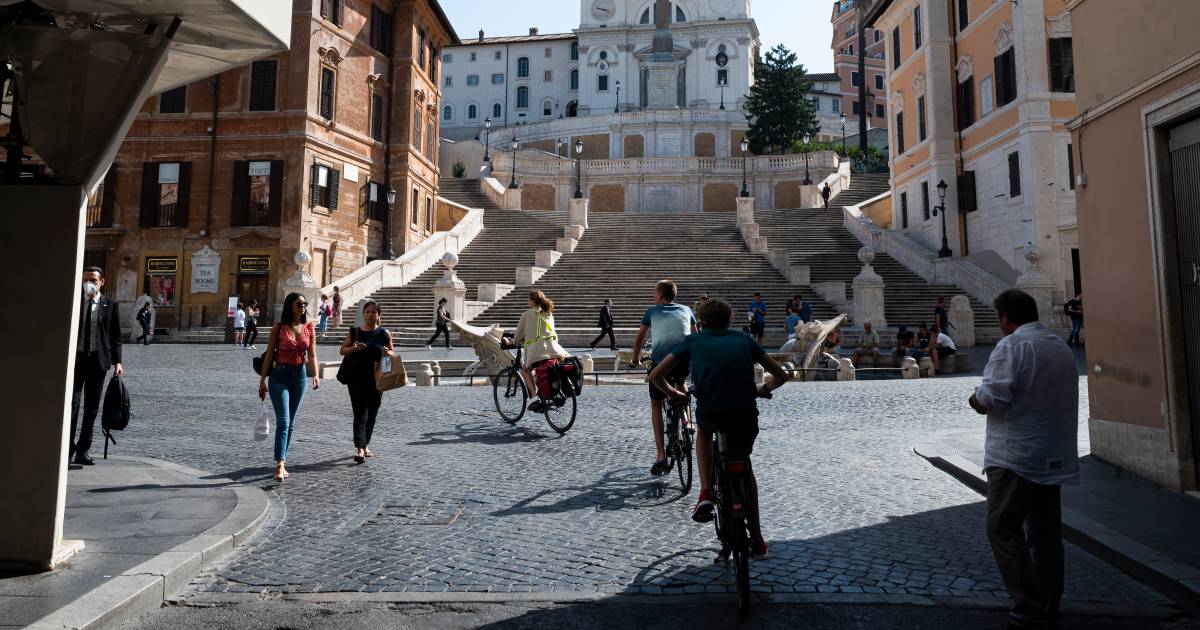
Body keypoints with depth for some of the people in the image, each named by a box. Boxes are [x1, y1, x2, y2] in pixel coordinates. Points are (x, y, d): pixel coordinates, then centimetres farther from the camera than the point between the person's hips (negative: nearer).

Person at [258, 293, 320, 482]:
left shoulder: (309, 327, 5)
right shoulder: (279, 328, -4)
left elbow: (312, 354, 2)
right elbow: (269, 355, -2)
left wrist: (315, 375, -14)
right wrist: (262, 380, -3)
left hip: (300, 376, 4)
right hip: (279, 376, -4)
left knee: (290, 423, 11)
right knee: (283, 421, -13)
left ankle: (282, 461, 22)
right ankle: (280, 465, -16)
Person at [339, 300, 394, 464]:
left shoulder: (384, 333, 4)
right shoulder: (354, 332, 3)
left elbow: (393, 352, 10)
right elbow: (342, 350, 7)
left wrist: (387, 352, -14)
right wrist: (354, 348, -13)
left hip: (376, 380, 2)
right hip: (357, 379, -2)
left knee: (372, 414, 12)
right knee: (360, 413, -8)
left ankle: (365, 445, 28)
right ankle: (359, 449, -13)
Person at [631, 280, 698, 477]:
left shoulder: (652, 311, 14)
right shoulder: (686, 310, 18)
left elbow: (639, 339, 20)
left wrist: (635, 359, 35)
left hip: (661, 363, -2)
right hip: (684, 362, 2)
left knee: (656, 406, 13)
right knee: (680, 385, 37)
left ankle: (661, 456, 5)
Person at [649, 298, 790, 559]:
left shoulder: (693, 341, 19)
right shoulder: (744, 339, 22)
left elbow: (656, 375, 14)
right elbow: (781, 375, 22)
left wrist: (673, 393, 33)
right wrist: (763, 389, 42)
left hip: (710, 413, -1)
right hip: (746, 414, 2)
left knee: (703, 428, 36)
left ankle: (706, 493, 18)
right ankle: (757, 540, 31)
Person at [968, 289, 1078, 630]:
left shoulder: (1012, 345, -12)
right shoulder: (1061, 348, 15)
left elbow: (992, 396, -21)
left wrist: (977, 400, 1)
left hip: (1017, 455, -9)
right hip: (1055, 456, 9)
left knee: (1003, 528, -6)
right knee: (1046, 532, 14)